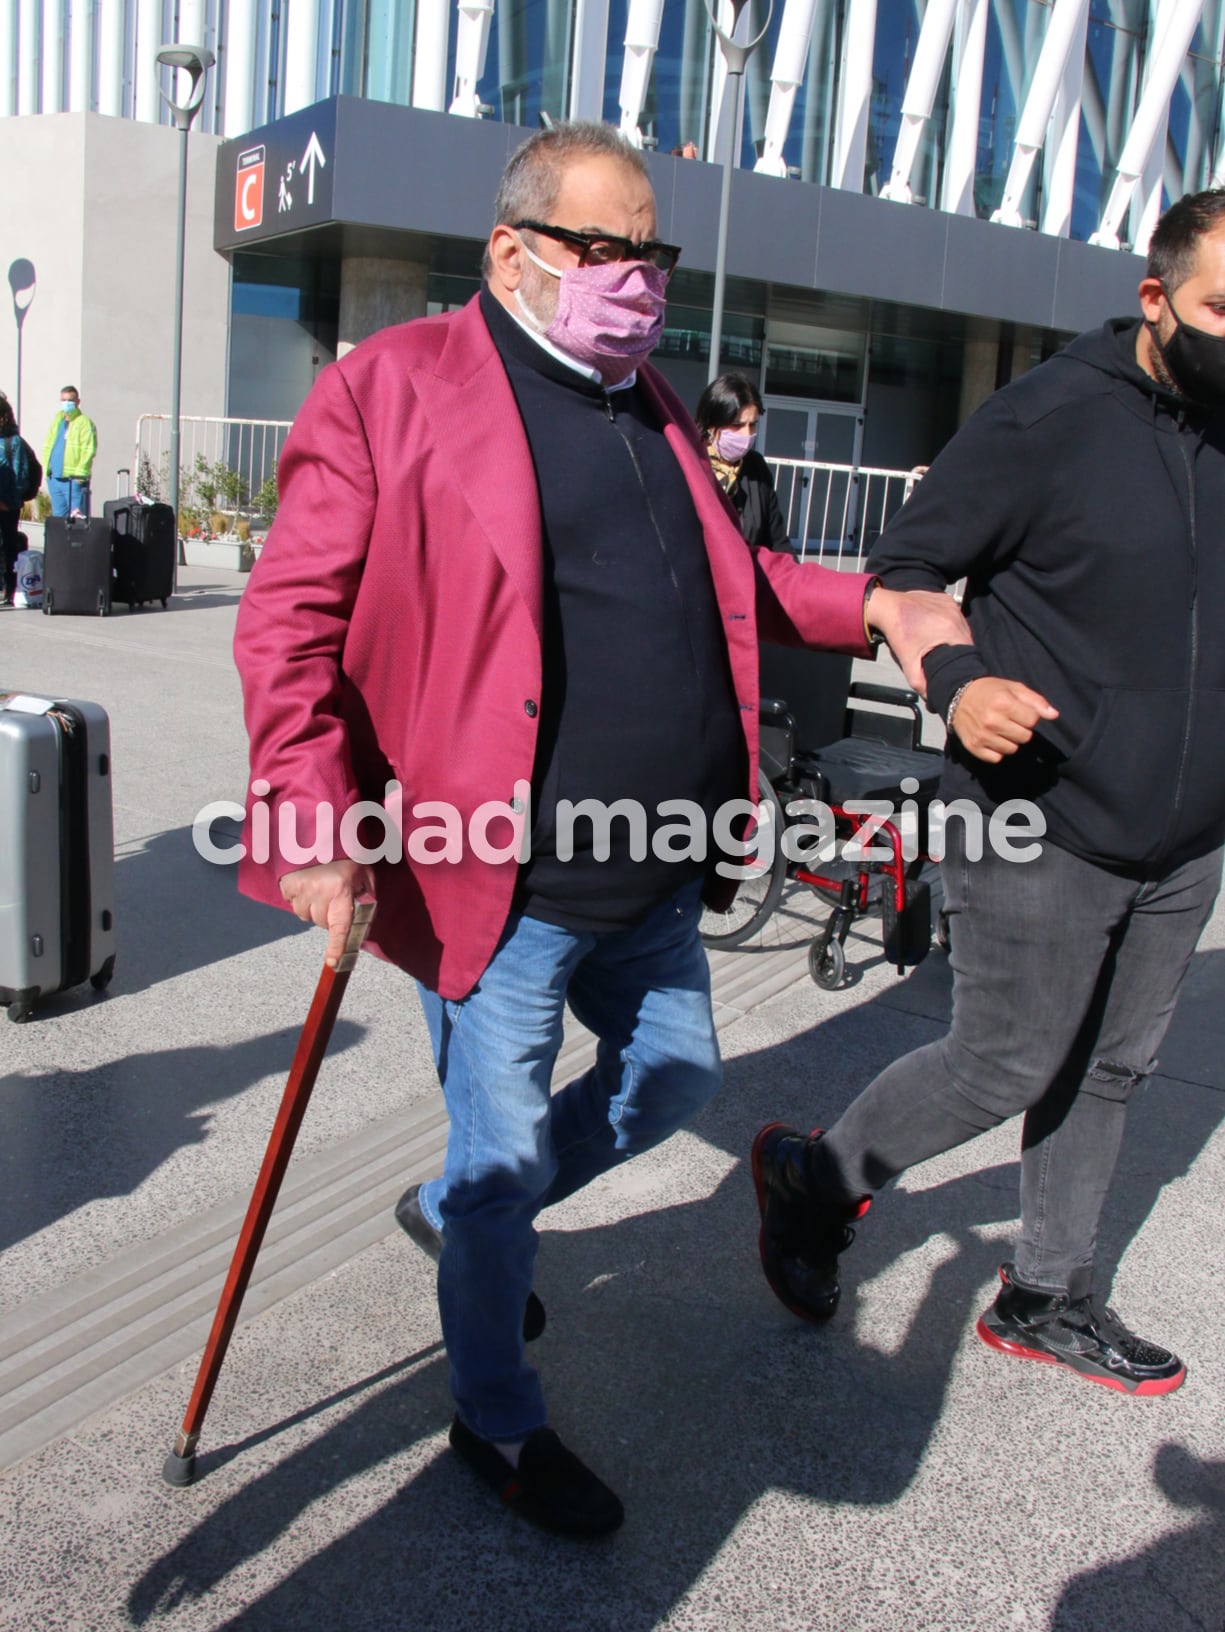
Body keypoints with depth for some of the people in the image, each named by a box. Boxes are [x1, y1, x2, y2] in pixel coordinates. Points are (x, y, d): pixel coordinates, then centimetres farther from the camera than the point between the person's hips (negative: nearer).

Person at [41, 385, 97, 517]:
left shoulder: (84, 423, -5)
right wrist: (46, 469, 11)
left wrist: (79, 474, -19)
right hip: (55, 478, 7)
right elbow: (47, 446, 22)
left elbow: (89, 451, -13)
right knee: (58, 517, 11)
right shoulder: (57, 421, 18)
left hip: (74, 480, -7)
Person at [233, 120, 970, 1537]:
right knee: (506, 1157, 7)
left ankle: (456, 1210, 46)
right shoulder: (393, 386, -10)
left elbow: (721, 576, 25)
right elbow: (291, 619, -13)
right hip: (497, 887, -8)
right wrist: (313, 819, -24)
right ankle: (498, 1424, 34)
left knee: (675, 1079, 23)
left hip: (652, 887, 8)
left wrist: (871, 607, 11)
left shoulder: (648, 407, 14)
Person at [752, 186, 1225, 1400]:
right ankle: (815, 1182, 27)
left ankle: (1049, 1299, 35)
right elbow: (901, 569, -10)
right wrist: (956, 682, -28)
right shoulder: (1050, 418, -13)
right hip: (1041, 831, -7)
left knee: (1109, 1073, 16)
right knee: (1003, 1068, 1)